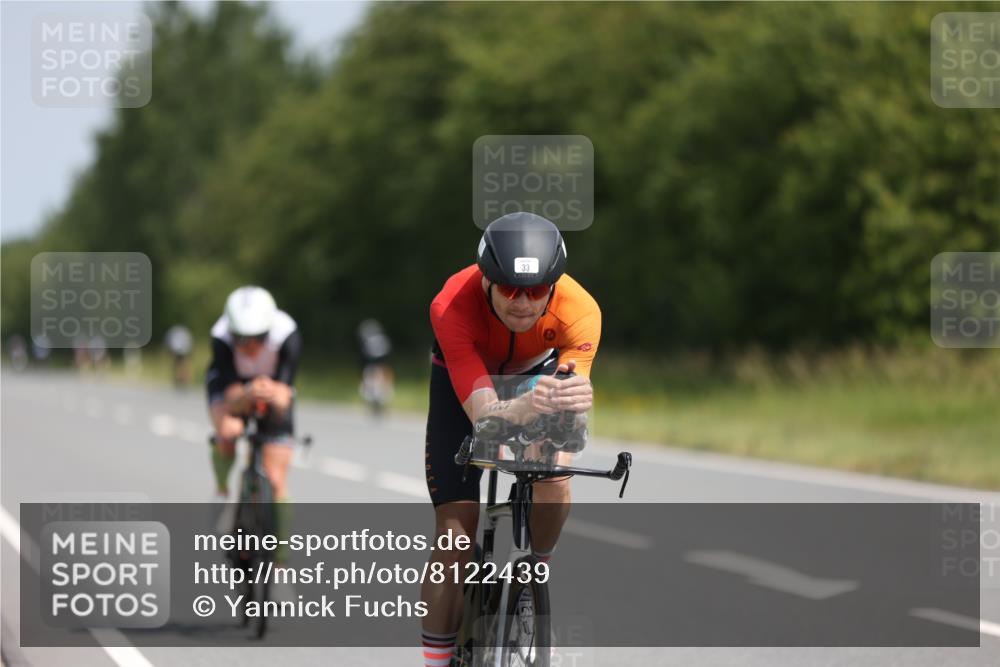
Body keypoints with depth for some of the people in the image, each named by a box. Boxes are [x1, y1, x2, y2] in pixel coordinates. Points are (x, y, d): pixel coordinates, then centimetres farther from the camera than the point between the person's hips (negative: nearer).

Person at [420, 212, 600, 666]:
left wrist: (574, 399, -67)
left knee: (555, 477, -28)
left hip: (538, 369, 1)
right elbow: (482, 414, -47)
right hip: (465, 379, -1)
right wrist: (524, 409, -69)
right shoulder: (452, 306, -40)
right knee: (455, 538, -10)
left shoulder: (579, 310, -35)